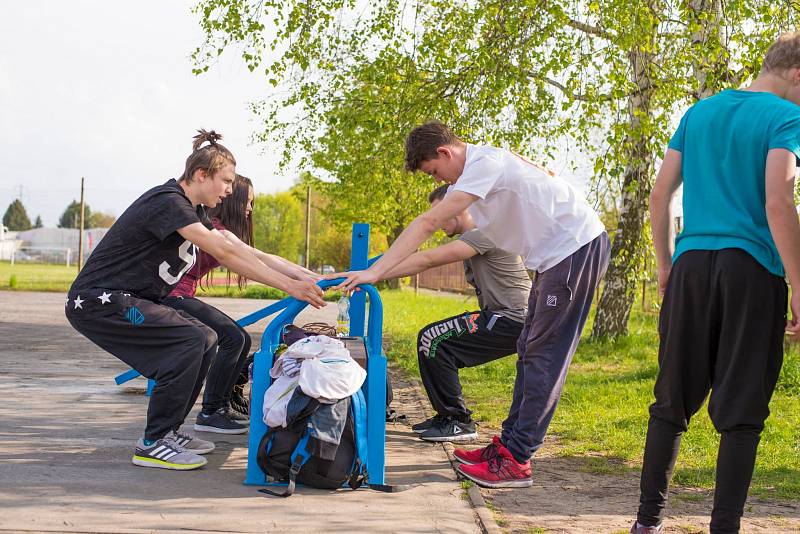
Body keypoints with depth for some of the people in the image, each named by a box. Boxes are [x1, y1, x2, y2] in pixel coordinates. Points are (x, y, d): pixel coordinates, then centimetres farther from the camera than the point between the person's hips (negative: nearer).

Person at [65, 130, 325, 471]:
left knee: (206, 341, 7)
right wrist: (289, 286, -28)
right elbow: (224, 253, -27)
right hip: (97, 301, -10)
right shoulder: (168, 202, -19)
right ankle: (153, 445, -13)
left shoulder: (190, 209, 12)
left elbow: (236, 252, 10)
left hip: (124, 300, 10)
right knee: (190, 341, -21)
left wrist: (302, 278, 1)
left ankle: (168, 430, 13)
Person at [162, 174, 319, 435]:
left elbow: (267, 261, 10)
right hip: (172, 297, -10)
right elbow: (257, 258, -25)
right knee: (232, 337, -17)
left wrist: (311, 275, 1)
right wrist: (300, 276, -28)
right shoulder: (210, 226, -17)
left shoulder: (220, 229, 15)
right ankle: (209, 414, -10)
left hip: (181, 297, 10)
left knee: (241, 340, 7)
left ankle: (221, 405, 16)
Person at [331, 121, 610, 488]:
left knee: (544, 357, -9)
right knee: (530, 352, 13)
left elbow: (428, 224, -25)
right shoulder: (480, 164, 11)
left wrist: (375, 271, -27)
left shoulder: (485, 165, -21)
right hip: (555, 255, 10)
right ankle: (510, 442, 19)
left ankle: (515, 461, -8)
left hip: (578, 248, -10)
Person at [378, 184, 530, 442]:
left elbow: (427, 260, -24)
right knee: (434, 340, 13)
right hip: (500, 317, 10)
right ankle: (448, 416, 16)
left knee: (432, 340, -14)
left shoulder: (484, 234, -16)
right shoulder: (469, 238, 19)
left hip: (513, 319, -10)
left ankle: (459, 422, -8)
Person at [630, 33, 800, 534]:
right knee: (742, 411, 1)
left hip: (691, 266, 5)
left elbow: (660, 195, 13)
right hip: (752, 270, -5)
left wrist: (666, 264, 20)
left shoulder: (699, 112, 14)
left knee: (673, 401, 11)